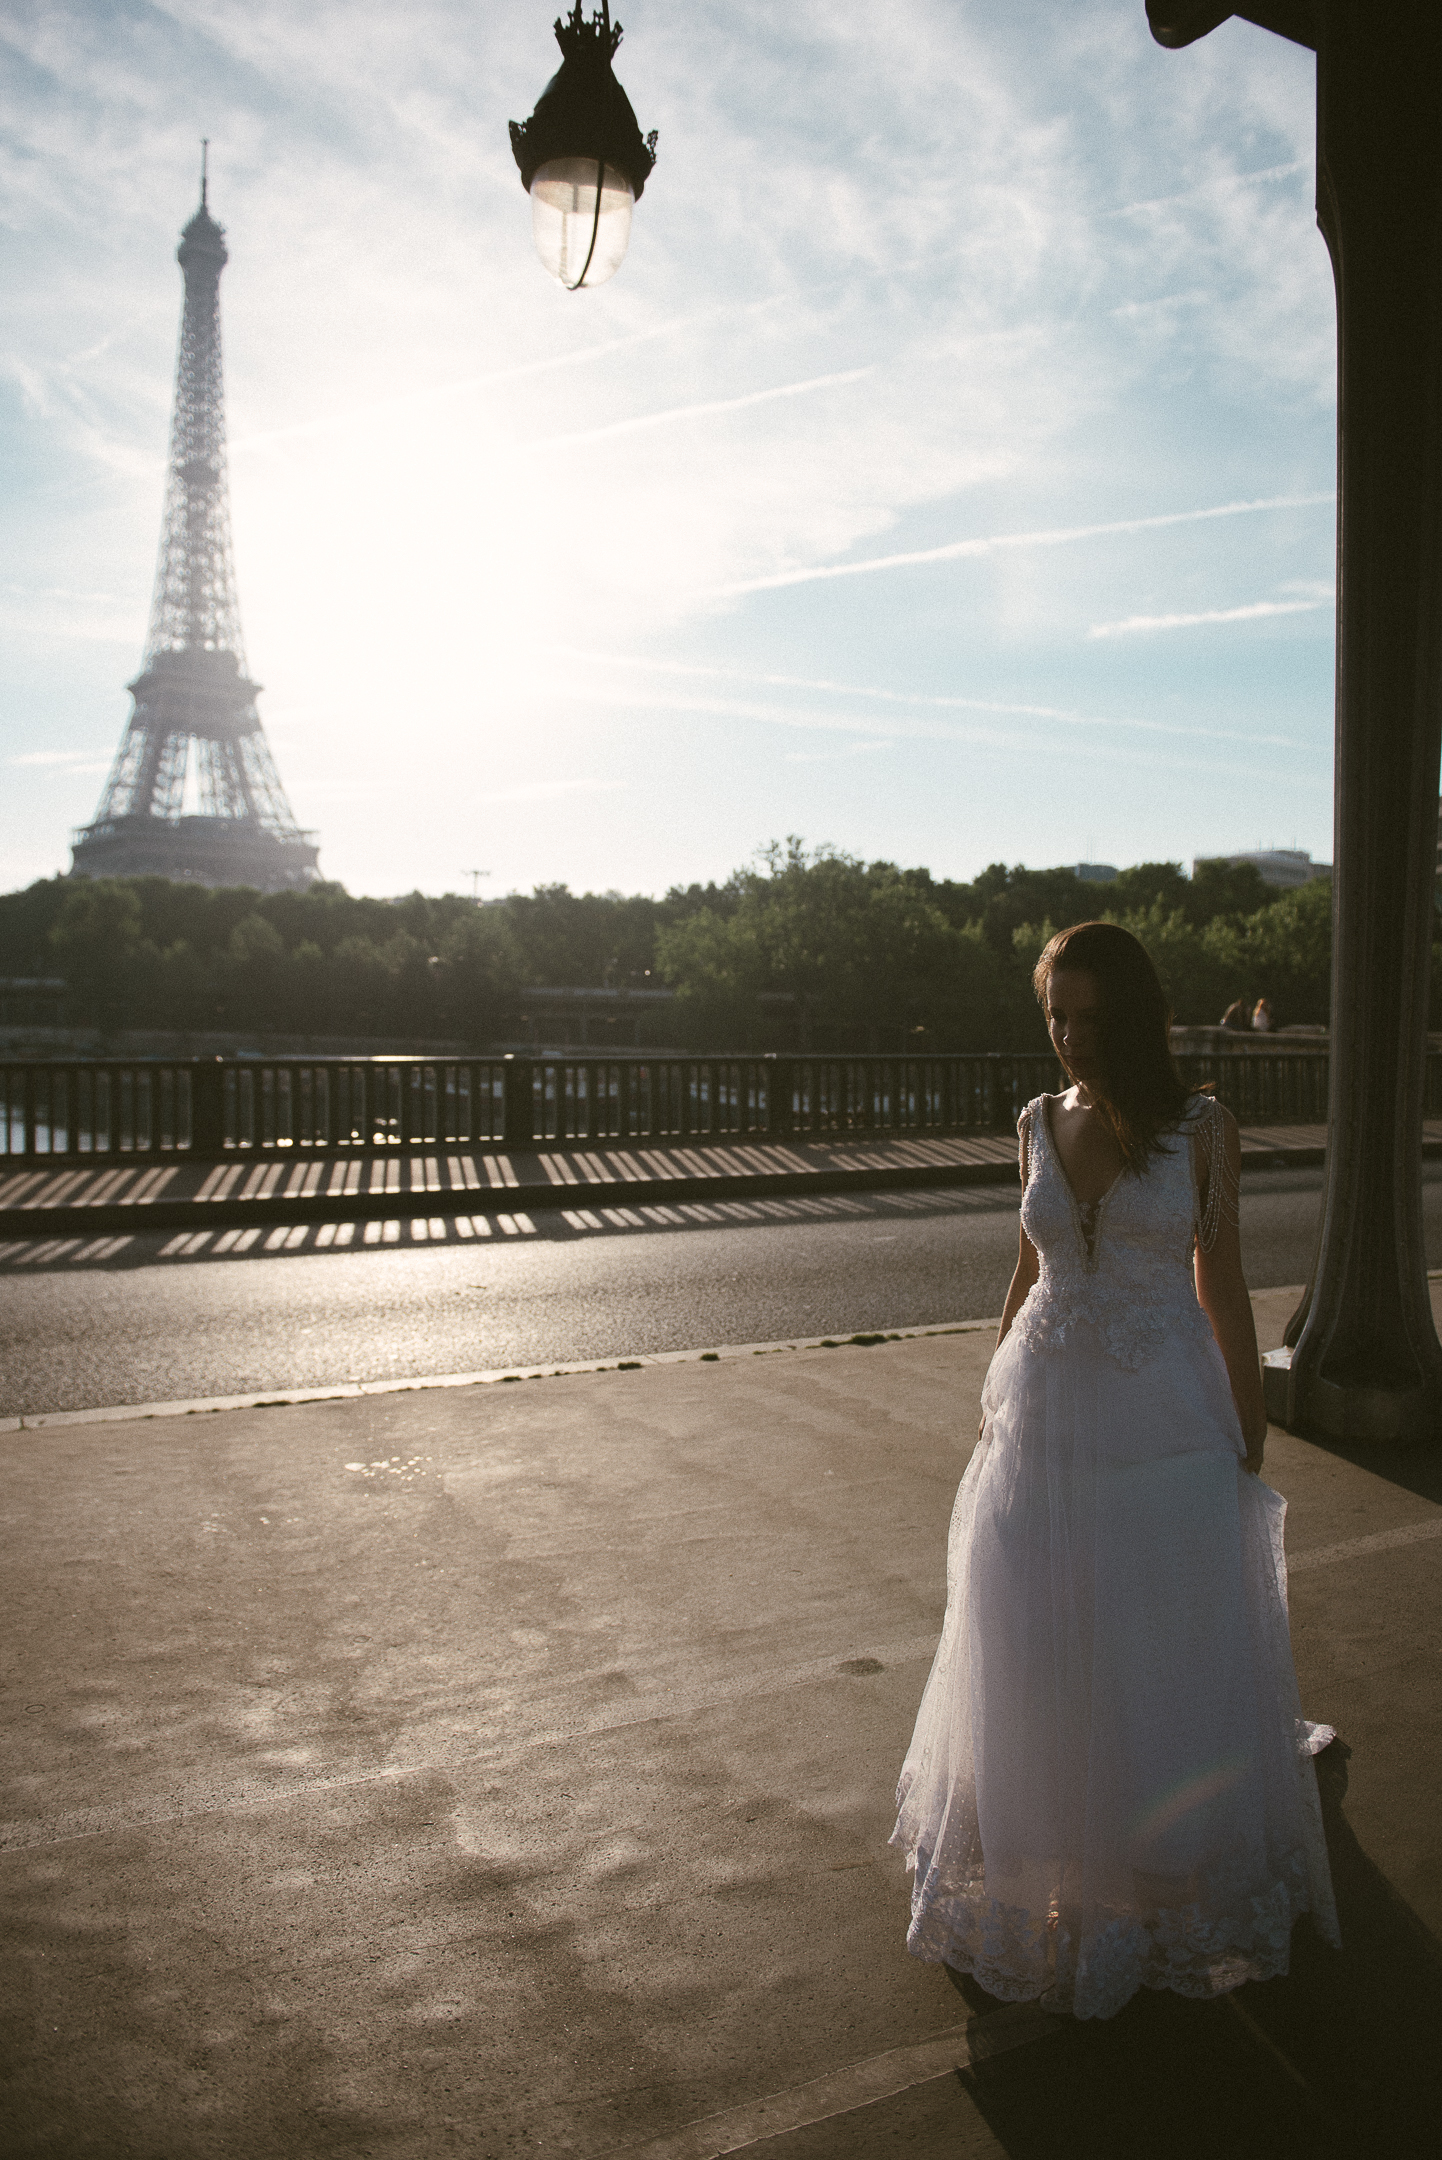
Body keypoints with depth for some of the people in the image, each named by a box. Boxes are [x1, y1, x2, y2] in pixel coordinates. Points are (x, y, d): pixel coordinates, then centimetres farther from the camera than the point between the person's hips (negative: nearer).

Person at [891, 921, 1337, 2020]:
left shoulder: (1203, 1128, -6)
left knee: (1172, 1658, 10)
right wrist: (999, 1400, 12)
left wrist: (1250, 1436, -1)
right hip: (1048, 1418, 3)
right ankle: (1042, 1876, 35)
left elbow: (1222, 1283, -1)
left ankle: (1173, 1881, 34)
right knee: (1040, 1662, 12)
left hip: (1167, 1423, -3)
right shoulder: (1041, 1123, 3)